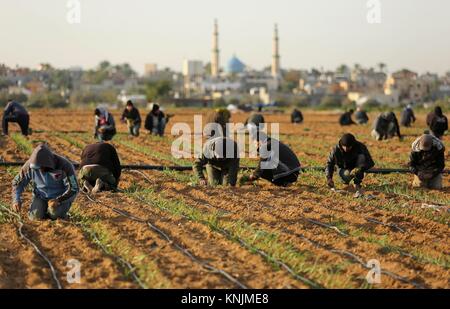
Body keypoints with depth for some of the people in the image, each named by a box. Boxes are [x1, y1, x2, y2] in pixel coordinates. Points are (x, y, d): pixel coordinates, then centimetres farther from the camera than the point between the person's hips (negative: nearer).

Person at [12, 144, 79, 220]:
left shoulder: (64, 166, -27)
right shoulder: (30, 165, -19)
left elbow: (74, 189, -26)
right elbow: (18, 182, -6)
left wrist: (58, 201, -39)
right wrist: (16, 200, -22)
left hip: (60, 197, -3)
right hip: (41, 197, 3)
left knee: (55, 214, -32)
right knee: (36, 216, -22)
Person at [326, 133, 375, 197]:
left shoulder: (360, 147, -24)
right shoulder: (336, 149, -20)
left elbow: (371, 163, -23)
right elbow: (330, 163, -8)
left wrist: (360, 168, -41)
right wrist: (329, 178, -21)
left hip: (356, 168, 0)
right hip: (344, 169, 0)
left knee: (362, 156, -31)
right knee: (346, 174, -37)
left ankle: (357, 185, -29)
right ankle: (345, 180, 4)